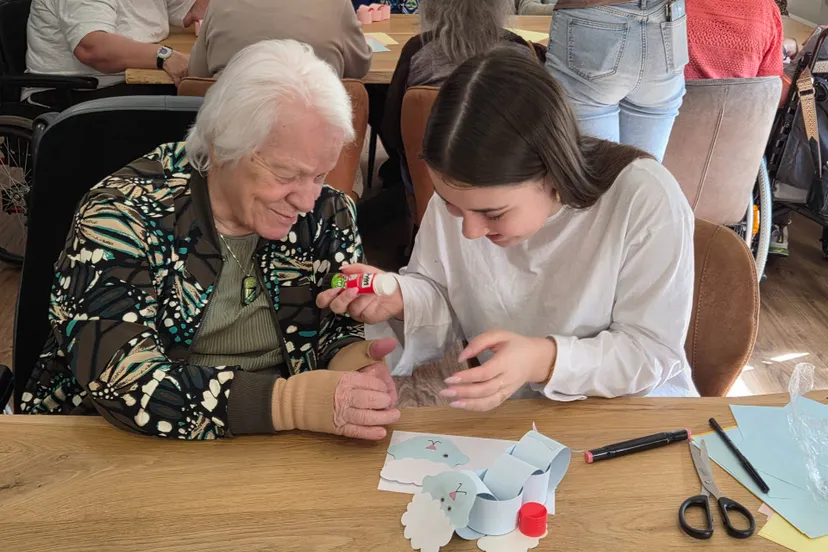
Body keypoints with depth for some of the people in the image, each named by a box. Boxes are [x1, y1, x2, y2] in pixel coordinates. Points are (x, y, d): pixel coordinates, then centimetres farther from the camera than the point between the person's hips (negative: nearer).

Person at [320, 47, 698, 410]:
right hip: (502, 410, 2)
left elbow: (653, 353, -17)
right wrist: (401, 298, -18)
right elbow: (445, 299, 2)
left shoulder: (648, 201, -23)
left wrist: (543, 360, -31)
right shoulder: (460, 191, -11)